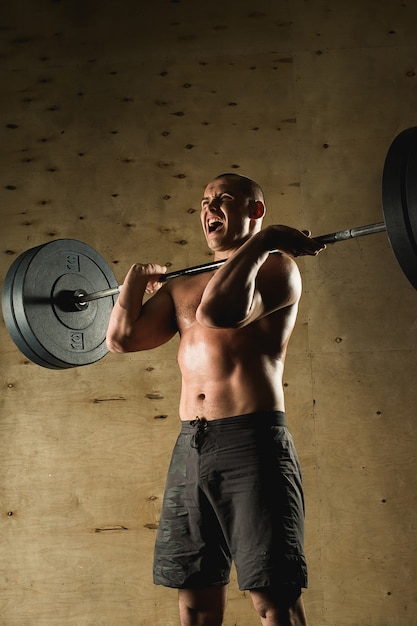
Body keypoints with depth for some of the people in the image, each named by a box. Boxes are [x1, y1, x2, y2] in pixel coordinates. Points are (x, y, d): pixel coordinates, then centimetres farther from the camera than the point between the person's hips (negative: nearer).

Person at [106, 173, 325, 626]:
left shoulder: (275, 267, 1)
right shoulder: (182, 286, 20)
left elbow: (219, 311, -20)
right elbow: (122, 338, 10)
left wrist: (263, 241, -14)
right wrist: (137, 278, 20)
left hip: (252, 441, -6)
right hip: (190, 446, 7)